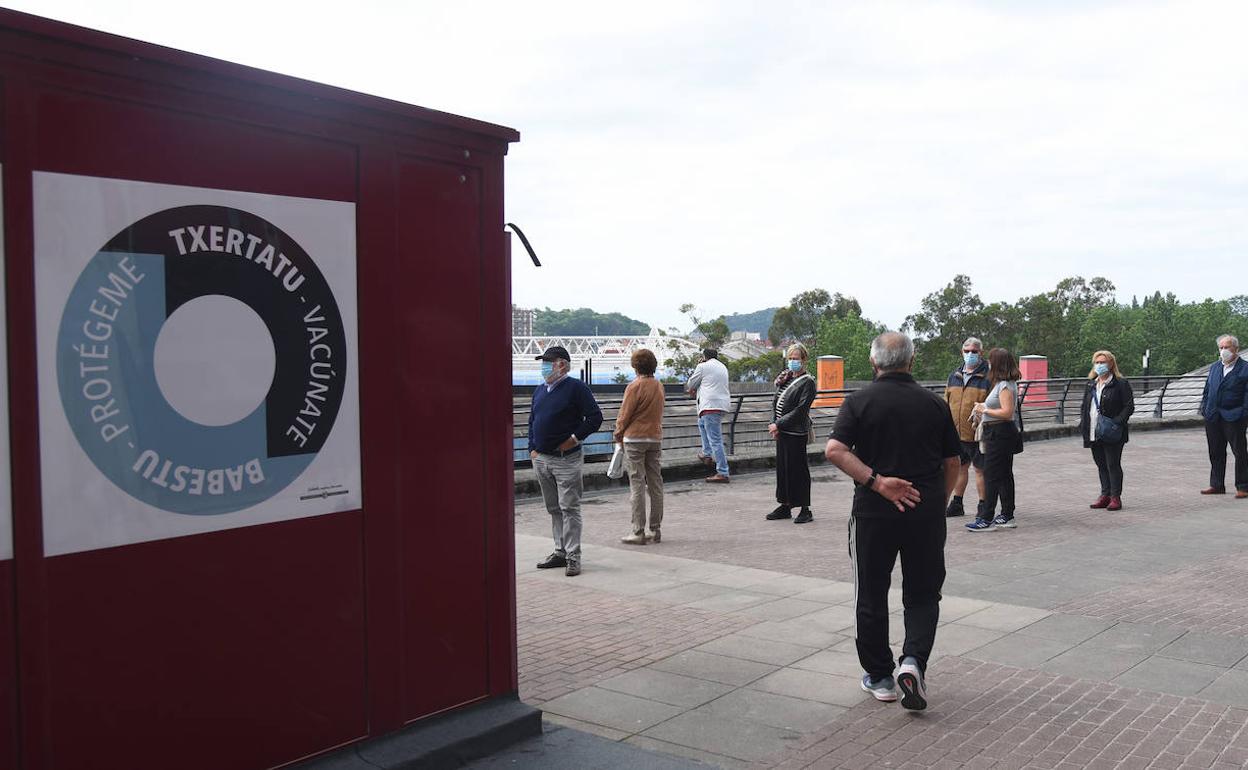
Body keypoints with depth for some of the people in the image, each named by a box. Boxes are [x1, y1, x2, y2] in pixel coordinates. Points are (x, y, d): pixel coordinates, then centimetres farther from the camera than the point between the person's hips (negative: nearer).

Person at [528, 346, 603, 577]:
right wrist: (532, 448, 11)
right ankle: (560, 551, 21)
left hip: (566, 460, -7)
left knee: (569, 508, -6)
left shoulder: (576, 387, -7)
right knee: (553, 509, 13)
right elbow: (532, 421, 21)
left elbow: (595, 417, -10)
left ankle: (573, 557, -3)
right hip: (541, 459, 7)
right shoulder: (540, 390, 14)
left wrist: (574, 438, -11)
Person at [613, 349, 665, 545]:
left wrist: (618, 435, 5)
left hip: (635, 438, -6)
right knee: (655, 484, 9)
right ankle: (656, 530, 14)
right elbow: (657, 412, 12)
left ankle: (638, 532, -2)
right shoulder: (659, 386, 9)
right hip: (656, 438, 6)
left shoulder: (635, 386, -13)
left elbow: (625, 414, -10)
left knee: (637, 485, -3)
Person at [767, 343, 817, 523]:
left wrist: (778, 424, -16)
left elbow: (799, 410, -16)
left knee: (798, 469, -3)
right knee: (782, 467, 12)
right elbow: (775, 403, 15)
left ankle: (805, 510, 6)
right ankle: (785, 506, 23)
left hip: (796, 433, -7)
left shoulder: (807, 382, -10)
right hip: (781, 431, 7)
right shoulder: (787, 377, 13)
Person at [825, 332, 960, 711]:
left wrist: (877, 481, -17)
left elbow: (834, 450, -17)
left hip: (873, 511, -1)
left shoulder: (860, 401, -4)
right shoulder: (935, 403, 3)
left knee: (872, 597, 11)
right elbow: (953, 462, 7)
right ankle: (914, 661, -8)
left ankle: (879, 676, 20)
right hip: (926, 511, 2)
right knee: (923, 594, 13)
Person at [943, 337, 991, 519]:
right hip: (956, 433, 6)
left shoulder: (988, 376, -8)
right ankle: (956, 504, 27)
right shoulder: (954, 376, 11)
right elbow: (946, 402, 16)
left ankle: (983, 506, 15)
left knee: (980, 469, 4)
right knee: (960, 468, 16)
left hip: (978, 434, -6)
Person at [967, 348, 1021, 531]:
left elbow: (1007, 412, -24)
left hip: (1000, 434, -11)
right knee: (1005, 475, 13)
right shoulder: (1003, 383, 15)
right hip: (1000, 434, 11)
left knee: (991, 476, -8)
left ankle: (986, 519, -6)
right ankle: (1007, 516, 20)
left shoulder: (1005, 385, -16)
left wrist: (985, 410, -14)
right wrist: (983, 409, 10)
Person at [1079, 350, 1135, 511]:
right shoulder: (1091, 384, 14)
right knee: (1101, 465, 12)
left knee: (1113, 465, -1)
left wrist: (1117, 422, -19)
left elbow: (1129, 406, -9)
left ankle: (1116, 497, 6)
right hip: (1094, 433, 6)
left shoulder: (1121, 384, -5)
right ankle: (1105, 495, 21)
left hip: (1112, 434, -6)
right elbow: (1084, 406, 19)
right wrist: (1083, 424, 6)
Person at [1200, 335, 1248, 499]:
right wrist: (1204, 408, 9)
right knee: (1216, 453, 12)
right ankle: (1217, 485, 21)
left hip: (1234, 418, -6)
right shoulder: (1215, 367, 15)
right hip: (1213, 417, 6)